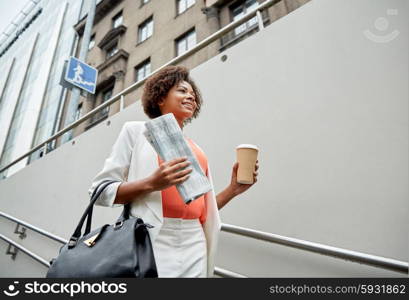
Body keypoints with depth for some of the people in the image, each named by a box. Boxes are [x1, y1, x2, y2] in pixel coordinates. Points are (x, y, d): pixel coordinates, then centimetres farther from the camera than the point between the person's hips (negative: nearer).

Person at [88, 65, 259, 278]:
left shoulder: (197, 150, 15)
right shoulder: (137, 131, 4)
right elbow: (100, 191, -2)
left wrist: (233, 190, 1)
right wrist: (151, 184, -18)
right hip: (151, 241, -4)